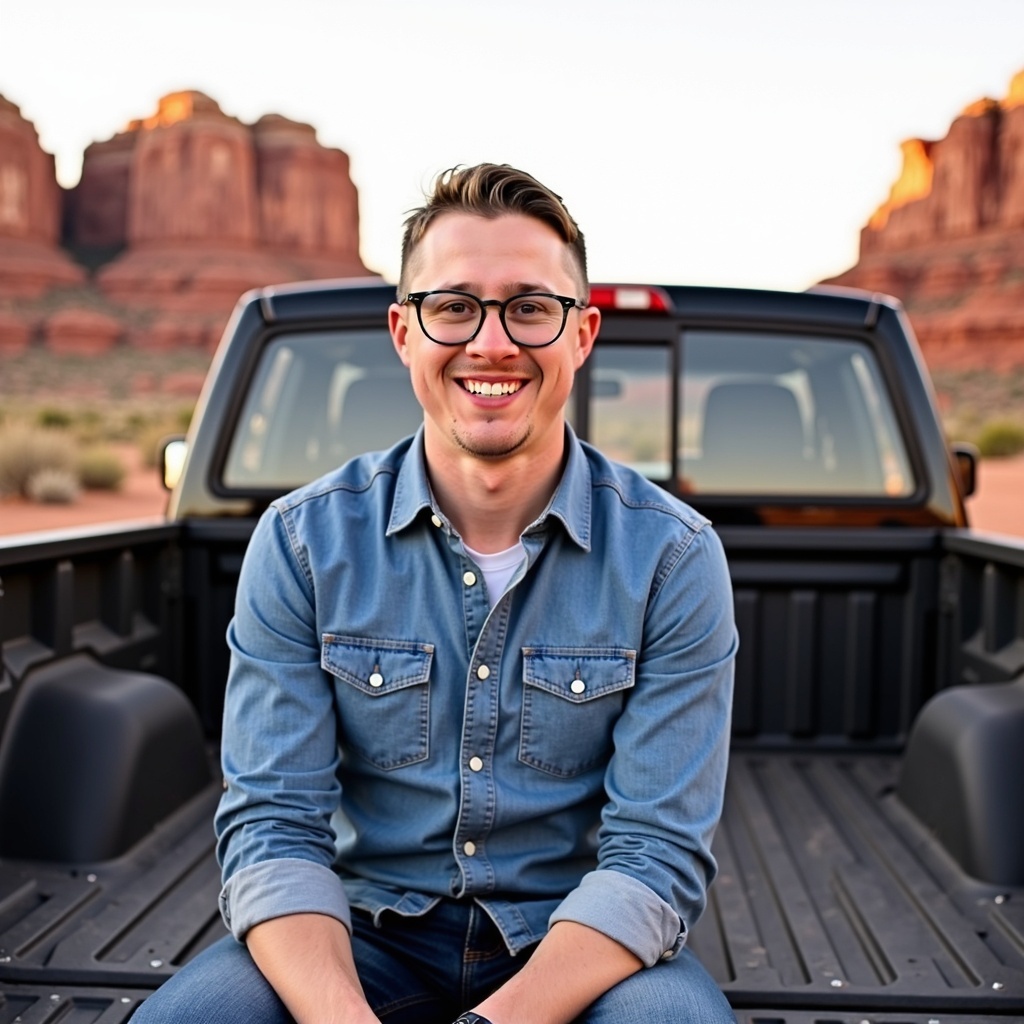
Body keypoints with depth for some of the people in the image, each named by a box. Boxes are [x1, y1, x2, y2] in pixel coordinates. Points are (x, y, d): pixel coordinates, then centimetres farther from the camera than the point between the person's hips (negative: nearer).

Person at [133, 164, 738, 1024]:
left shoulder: (673, 557, -9)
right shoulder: (303, 542, -6)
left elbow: (657, 855, -12)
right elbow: (274, 827, -9)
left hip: (578, 942, 0)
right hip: (367, 931, 1)